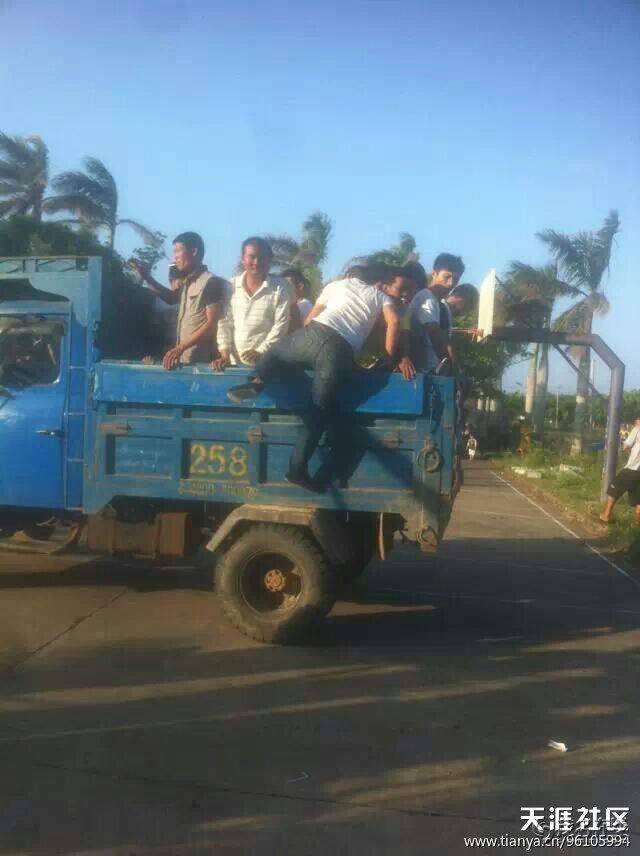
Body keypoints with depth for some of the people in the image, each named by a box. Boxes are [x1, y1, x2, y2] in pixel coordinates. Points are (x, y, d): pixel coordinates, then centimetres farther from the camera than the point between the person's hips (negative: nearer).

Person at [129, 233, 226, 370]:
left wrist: (180, 348, -22)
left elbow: (212, 324, -17)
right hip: (183, 359, 8)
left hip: (200, 361, -8)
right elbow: (172, 298, 35)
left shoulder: (211, 282, -10)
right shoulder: (187, 282, 14)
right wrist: (146, 277, 25)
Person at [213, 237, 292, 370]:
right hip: (234, 362, 3)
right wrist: (225, 353, -2)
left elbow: (281, 325, -6)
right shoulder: (231, 286, 6)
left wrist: (261, 352, -14)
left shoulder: (280, 288, -3)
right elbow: (225, 322, 7)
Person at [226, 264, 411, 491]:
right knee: (319, 411, 7)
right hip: (340, 354, -2)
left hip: (314, 333, 2)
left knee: (274, 354, 28)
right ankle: (298, 468, 4)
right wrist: (390, 357, 12)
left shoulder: (340, 283, 31)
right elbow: (394, 322, 2)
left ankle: (257, 382, -1)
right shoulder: (382, 297, 23)